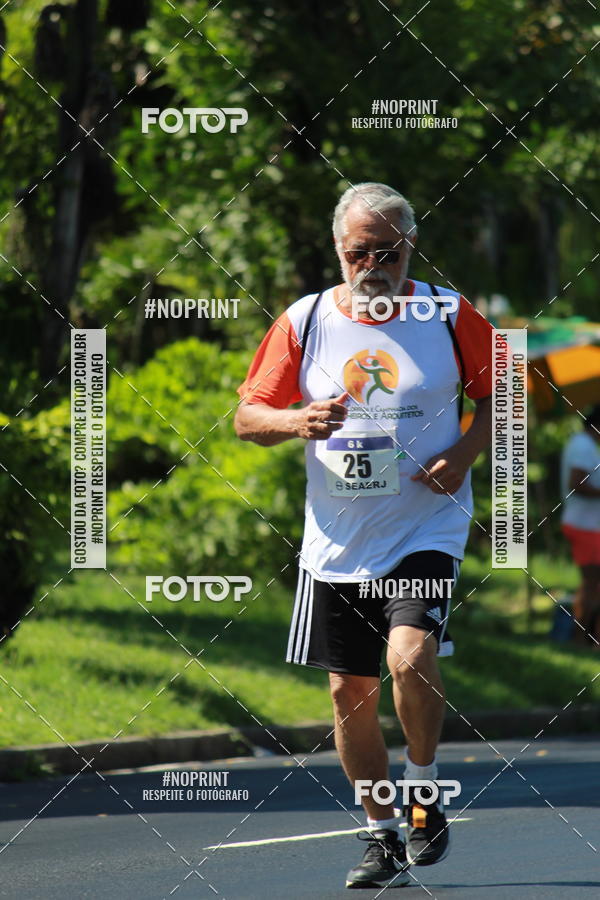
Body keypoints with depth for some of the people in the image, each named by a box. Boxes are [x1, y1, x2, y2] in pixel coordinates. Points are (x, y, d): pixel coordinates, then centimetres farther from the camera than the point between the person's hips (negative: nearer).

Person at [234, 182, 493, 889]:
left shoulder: (448, 315, -3)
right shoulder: (303, 321, 1)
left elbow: (499, 395, 8)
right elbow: (247, 417, 5)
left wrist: (464, 453, -9)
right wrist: (297, 422, -16)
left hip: (426, 532, -3)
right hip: (337, 541, 3)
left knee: (411, 658, -23)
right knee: (351, 692, 5)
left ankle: (424, 794, 1)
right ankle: (382, 835, 21)